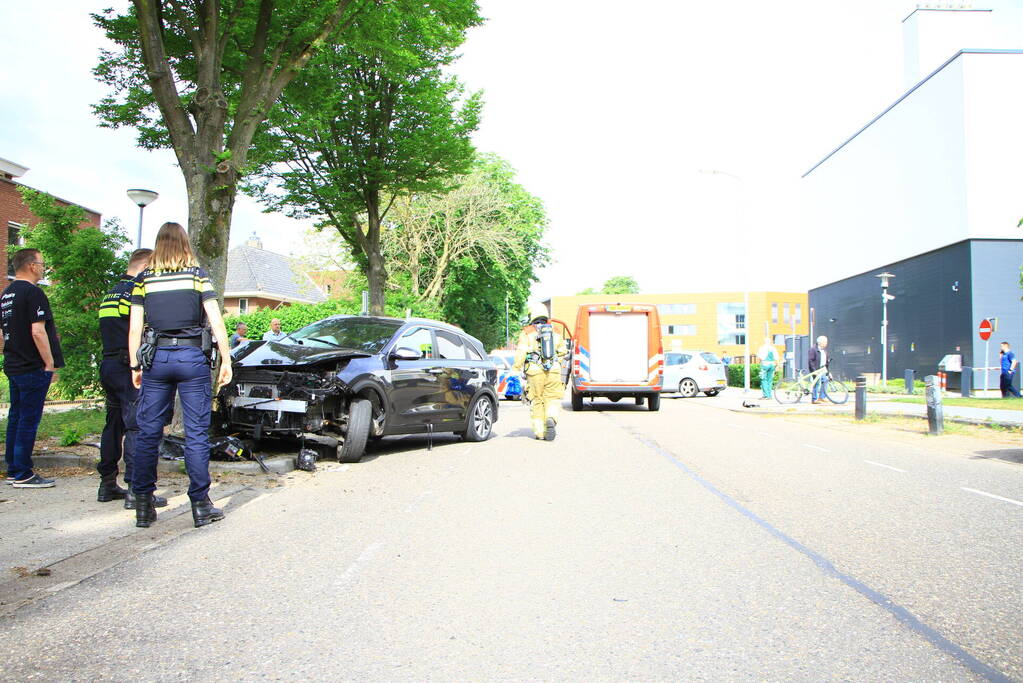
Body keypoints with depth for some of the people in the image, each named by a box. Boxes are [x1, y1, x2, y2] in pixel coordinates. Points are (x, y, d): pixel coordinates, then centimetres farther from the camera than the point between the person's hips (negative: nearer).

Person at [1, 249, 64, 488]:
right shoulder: (32, 292, -14)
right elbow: (37, 331, -20)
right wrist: (50, 363, -16)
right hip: (33, 368, -9)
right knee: (29, 419, -4)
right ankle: (23, 475, 0)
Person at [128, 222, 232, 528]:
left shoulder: (144, 279, 7)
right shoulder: (197, 274, 2)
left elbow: (134, 329, 4)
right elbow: (216, 322, -3)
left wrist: (135, 366, 11)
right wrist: (226, 360, 3)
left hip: (156, 357, 2)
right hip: (192, 357, -2)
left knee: (148, 433, 8)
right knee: (196, 433, 1)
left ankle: (143, 506, 12)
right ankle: (200, 505, 4)